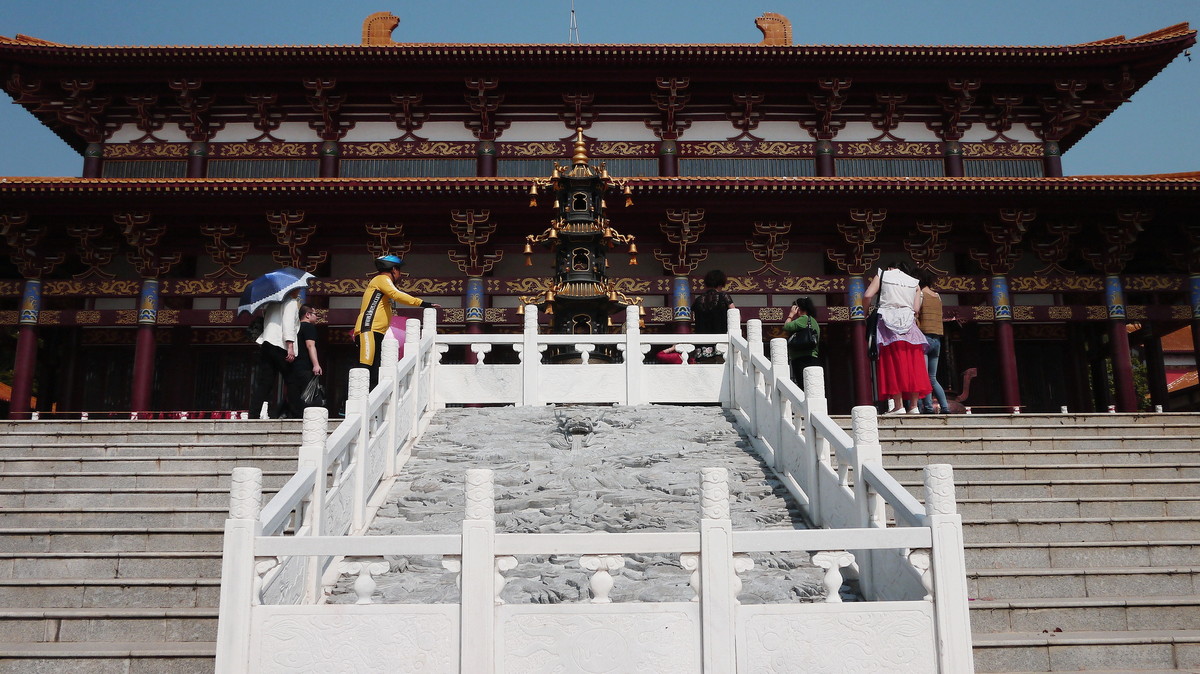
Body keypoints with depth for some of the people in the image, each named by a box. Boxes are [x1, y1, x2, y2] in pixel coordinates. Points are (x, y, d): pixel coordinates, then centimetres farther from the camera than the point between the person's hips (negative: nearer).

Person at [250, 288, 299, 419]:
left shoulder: (272, 303, 23)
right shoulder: (291, 302, -1)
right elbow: (288, 324, -13)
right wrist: (290, 346, -20)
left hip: (265, 344, 7)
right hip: (281, 346, -7)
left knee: (263, 383, 4)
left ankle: (254, 414, -4)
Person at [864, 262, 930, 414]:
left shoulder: (882, 275, 9)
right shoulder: (914, 283, 17)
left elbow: (867, 296, -4)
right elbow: (916, 309, 6)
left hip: (888, 325, -3)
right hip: (909, 325, 3)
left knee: (892, 365, -4)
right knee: (912, 366, 4)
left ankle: (898, 405, -8)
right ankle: (913, 406, 3)